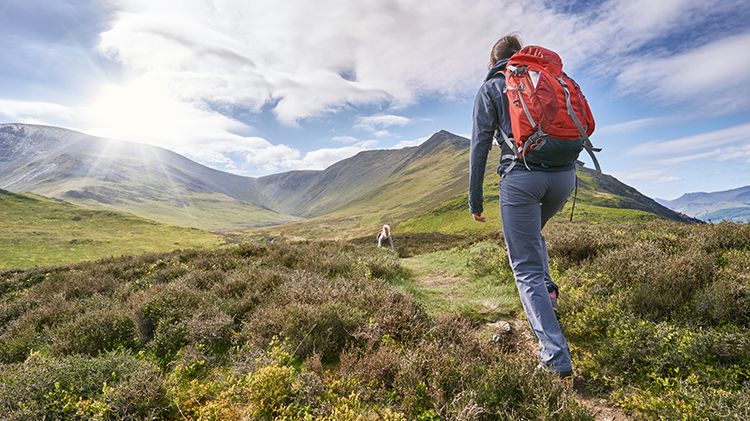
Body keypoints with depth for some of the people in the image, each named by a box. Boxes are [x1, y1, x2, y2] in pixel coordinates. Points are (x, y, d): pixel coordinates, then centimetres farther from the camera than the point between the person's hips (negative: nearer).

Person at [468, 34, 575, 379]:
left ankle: (557, 357, -4)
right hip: (564, 174, 5)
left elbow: (481, 143, 0)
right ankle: (547, 287, 14)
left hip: (521, 176, -5)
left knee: (526, 270, 1)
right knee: (532, 233, 34)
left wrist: (475, 199, 1)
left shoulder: (490, 88, 11)